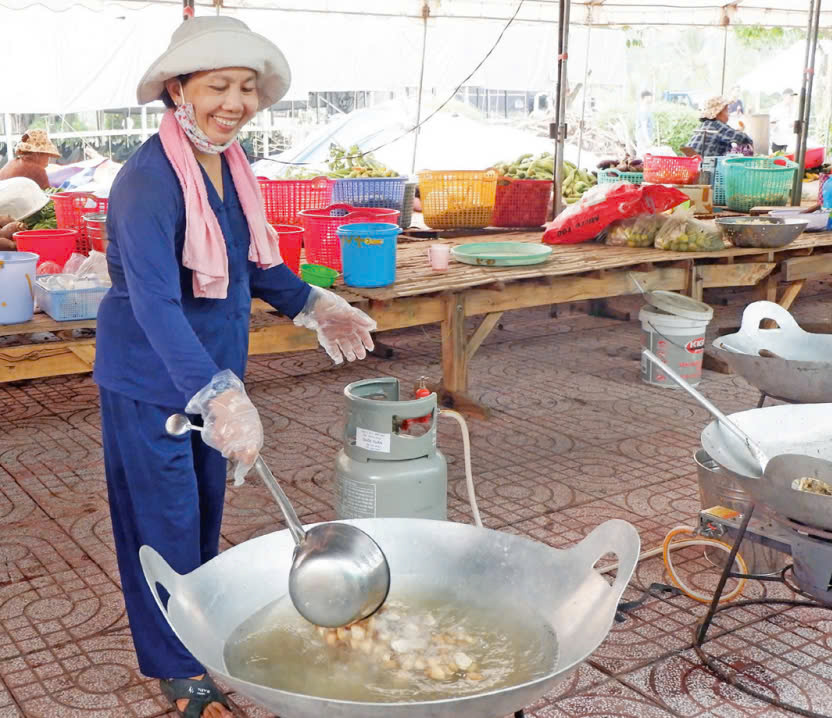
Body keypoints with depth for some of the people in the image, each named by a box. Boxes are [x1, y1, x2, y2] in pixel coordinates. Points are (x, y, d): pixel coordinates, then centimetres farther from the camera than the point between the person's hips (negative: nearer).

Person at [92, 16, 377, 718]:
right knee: (166, 521, 5)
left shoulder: (231, 162, 0)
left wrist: (313, 303, 5)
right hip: (150, 378, -7)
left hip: (213, 369, 8)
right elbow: (154, 300, -39)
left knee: (206, 509, 20)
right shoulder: (149, 180, -26)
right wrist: (219, 395, -50)